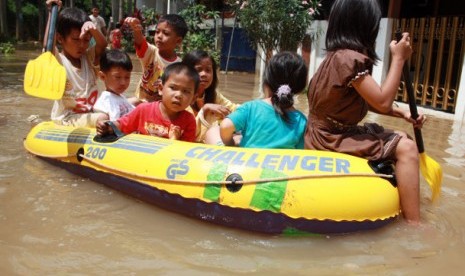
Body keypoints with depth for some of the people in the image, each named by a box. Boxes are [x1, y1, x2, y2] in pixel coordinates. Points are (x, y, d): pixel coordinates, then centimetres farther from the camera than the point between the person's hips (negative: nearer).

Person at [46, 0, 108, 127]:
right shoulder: (57, 60, -8)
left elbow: (102, 44, -9)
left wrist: (92, 29, -31)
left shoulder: (88, 57, 7)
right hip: (67, 117, -6)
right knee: (103, 119, -27)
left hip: (89, 113, 6)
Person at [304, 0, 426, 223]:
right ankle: (413, 224, -12)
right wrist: (398, 58, -12)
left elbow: (368, 101, 14)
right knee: (406, 148, -14)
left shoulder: (338, 55, 11)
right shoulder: (348, 57, -20)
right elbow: (382, 102, -20)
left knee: (399, 138, 13)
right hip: (331, 139, -10)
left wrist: (401, 113, 4)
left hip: (330, 133, 10)